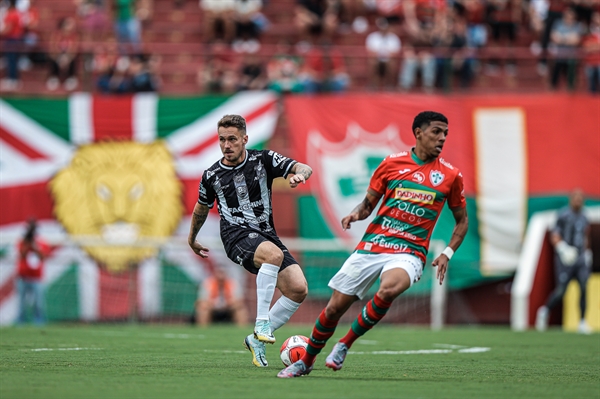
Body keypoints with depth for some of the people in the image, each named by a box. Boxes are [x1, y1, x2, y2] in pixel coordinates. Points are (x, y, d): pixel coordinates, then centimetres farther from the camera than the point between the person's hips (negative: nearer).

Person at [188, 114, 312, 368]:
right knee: (273, 254, -37)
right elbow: (201, 208, 22)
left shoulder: (263, 160, 1)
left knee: (298, 289, -15)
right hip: (237, 234, -3)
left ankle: (257, 340, 1)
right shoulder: (211, 176, 3)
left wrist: (299, 175, -30)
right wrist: (192, 239, 35)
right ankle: (261, 322, -33)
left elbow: (305, 169, -5)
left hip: (266, 234, 3)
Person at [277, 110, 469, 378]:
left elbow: (462, 220, 15)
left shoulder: (450, 176, 5)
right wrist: (355, 214, -6)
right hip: (371, 246, 2)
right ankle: (306, 361, 25)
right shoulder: (392, 164, 6)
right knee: (335, 307, 1)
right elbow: (368, 204, 16)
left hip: (409, 253, -2)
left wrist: (447, 254, 2)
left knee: (388, 289, -35)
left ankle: (344, 345, -14)